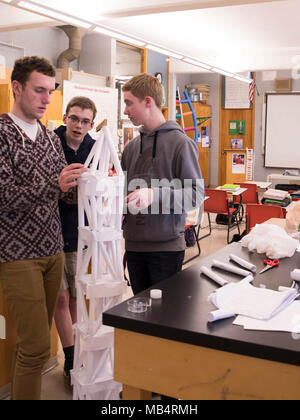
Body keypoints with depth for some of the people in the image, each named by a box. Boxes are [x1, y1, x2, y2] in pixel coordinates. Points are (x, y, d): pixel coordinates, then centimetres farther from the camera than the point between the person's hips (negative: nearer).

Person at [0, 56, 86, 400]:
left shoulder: (51, 138, 13)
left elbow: (66, 193, 13)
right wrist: (54, 184, -27)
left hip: (53, 250, 6)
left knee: (36, 338, 14)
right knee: (36, 345, -5)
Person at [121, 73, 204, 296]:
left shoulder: (180, 142, -8)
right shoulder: (132, 146, 11)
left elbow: (197, 193, -14)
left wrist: (154, 195, -25)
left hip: (167, 246, -6)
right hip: (134, 245, 6)